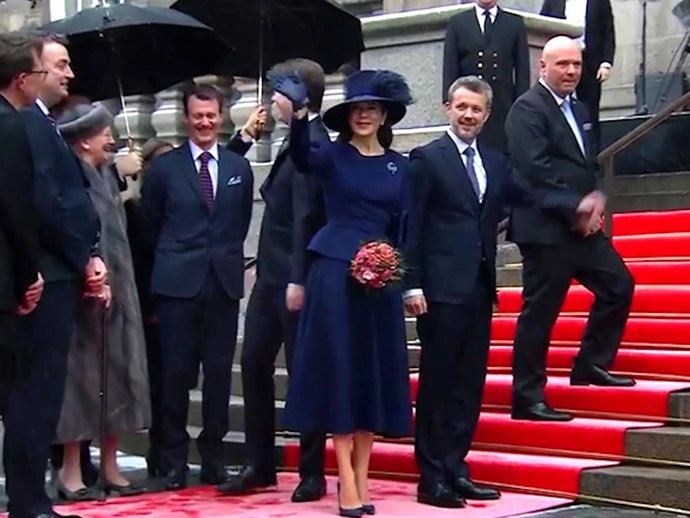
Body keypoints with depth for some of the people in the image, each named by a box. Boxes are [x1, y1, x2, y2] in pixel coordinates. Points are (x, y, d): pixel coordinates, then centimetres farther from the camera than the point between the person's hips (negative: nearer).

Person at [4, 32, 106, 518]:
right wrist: (85, 259, -11)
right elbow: (44, 199, -20)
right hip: (46, 276, -10)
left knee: (42, 392, 11)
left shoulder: (43, 123, 20)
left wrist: (88, 259, 7)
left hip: (58, 274, 10)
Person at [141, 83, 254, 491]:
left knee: (219, 372, 4)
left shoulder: (240, 168, 10)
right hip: (178, 282, -2)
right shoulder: (164, 167, 4)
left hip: (225, 281, 2)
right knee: (176, 372, 1)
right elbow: (151, 223, 11)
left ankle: (213, 454, 14)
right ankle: (174, 458, 10)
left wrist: (226, 255, 13)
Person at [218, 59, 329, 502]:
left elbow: (305, 216, -21)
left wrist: (298, 280, -23)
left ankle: (312, 473, 11)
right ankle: (260, 465, 21)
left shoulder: (310, 144, -16)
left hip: (295, 278, -9)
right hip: (272, 275, 9)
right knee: (254, 365, 11)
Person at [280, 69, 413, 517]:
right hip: (334, 271, -4)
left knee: (375, 373, 6)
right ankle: (346, 481, -1)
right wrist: (298, 116, -41)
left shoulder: (399, 165, 11)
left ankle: (362, 478, 13)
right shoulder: (333, 155, 0)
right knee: (339, 371, -3)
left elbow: (402, 226, 11)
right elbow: (302, 157, -23)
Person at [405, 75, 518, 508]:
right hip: (442, 288, -6)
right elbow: (412, 226, -7)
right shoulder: (427, 159, -3)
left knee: (469, 385, 9)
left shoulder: (497, 163, 14)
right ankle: (432, 477, 6)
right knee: (437, 383, 0)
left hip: (480, 289, 6)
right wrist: (413, 285, -12)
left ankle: (455, 470, 17)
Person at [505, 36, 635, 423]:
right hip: (546, 228, -9)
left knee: (618, 286, 12)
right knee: (540, 313, -4)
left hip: (583, 225, 9)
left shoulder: (577, 109, 17)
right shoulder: (528, 109, -11)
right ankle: (528, 399, 4)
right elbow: (536, 169, -20)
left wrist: (597, 198, -2)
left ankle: (591, 365, 25)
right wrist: (577, 206, -17)